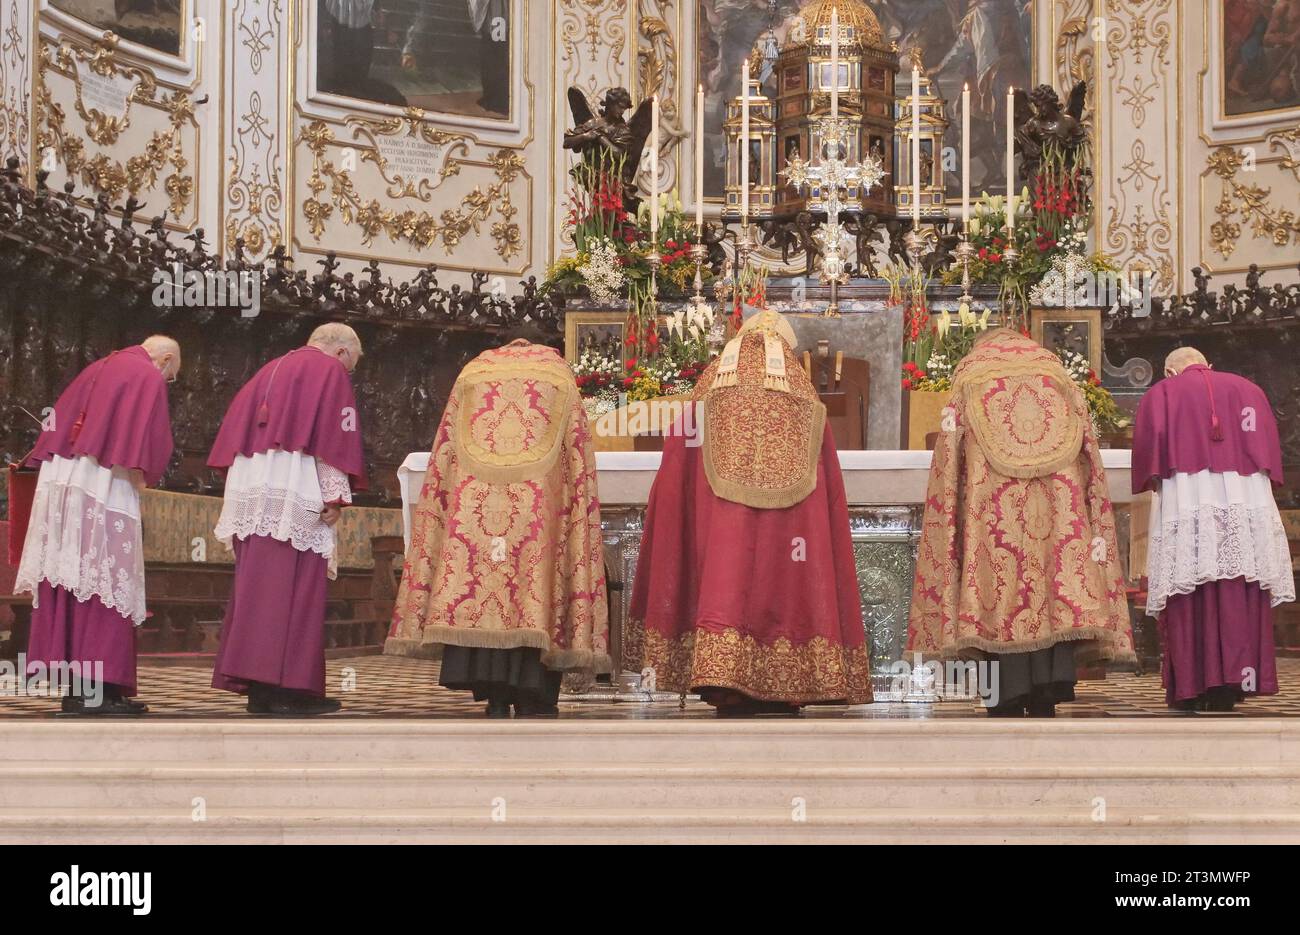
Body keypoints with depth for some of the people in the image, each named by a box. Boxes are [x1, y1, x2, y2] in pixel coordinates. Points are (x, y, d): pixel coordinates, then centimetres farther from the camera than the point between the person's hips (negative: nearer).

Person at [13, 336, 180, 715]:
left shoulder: (99, 368, 23)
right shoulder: (149, 377, 0)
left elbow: (57, 423, 22)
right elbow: (148, 440, -13)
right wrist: (141, 477, -3)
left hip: (59, 481, 8)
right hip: (104, 486, -8)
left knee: (67, 577, 6)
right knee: (105, 584, -8)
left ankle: (73, 687, 7)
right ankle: (98, 689, -12)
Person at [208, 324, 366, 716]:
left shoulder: (269, 371, 24)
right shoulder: (331, 372, 2)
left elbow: (236, 430, 20)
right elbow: (335, 436, -8)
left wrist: (239, 487, 19)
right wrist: (335, 497, -10)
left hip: (249, 492, 7)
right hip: (294, 493, -7)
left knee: (257, 587, 6)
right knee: (295, 588, -8)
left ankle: (256, 684, 5)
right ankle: (287, 686, -11)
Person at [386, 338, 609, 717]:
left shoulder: (472, 374, 20)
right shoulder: (559, 376, 17)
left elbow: (442, 464, 14)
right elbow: (578, 466, 8)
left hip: (472, 502, 1)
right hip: (538, 509, -1)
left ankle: (495, 699, -7)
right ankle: (533, 703, -8)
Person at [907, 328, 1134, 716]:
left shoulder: (970, 375, 14)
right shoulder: (1059, 375, 20)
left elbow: (949, 460, 5)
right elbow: (1088, 459, 13)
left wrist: (949, 525, 4)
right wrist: (1096, 533, 13)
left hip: (992, 510, -2)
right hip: (1059, 508, 2)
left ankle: (1008, 704, -7)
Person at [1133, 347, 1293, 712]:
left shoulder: (1160, 394, 11)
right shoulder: (1247, 389, 18)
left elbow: (1148, 448, -1)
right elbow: (1268, 445, 8)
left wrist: (1154, 483, 11)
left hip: (1185, 500, -2)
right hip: (1245, 502, 2)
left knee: (1189, 599, -2)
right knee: (1238, 599, 1)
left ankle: (1191, 687, -5)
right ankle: (1234, 679, -5)